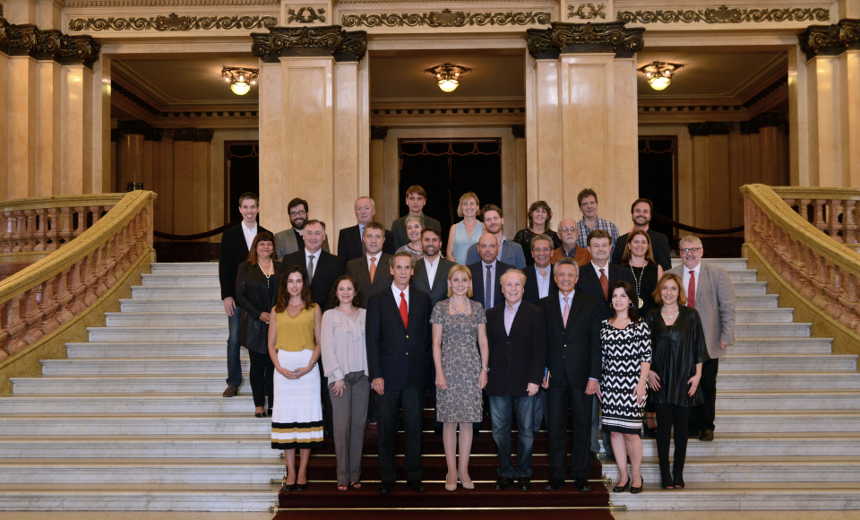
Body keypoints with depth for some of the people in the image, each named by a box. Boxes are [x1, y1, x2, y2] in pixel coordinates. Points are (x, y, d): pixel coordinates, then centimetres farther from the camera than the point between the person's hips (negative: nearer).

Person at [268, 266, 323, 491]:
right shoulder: (276, 311, 13)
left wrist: (309, 367, -10)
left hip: (307, 366, -1)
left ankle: (302, 472, 2)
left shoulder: (314, 309, 8)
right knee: (285, 416, -1)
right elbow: (271, 344, 10)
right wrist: (280, 368, -6)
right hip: (283, 367, 2)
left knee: (306, 415, -4)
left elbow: (319, 342, 3)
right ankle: (290, 473, 3)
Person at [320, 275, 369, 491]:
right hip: (340, 376, -2)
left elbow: (370, 344, 7)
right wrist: (337, 376, -7)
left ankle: (355, 474, 9)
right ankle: (343, 476, 0)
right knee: (342, 425, -5)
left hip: (362, 376, 2)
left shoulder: (364, 314, 10)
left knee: (358, 424, 3)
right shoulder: (329, 315, 4)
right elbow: (327, 348, -1)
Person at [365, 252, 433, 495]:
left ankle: (414, 476, 16)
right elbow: (372, 340, -3)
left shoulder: (423, 299, 9)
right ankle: (386, 478, 14)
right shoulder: (377, 301, 2)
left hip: (414, 375, 2)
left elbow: (427, 336, 11)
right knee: (386, 428, 5)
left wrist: (422, 366, 3)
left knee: (414, 426, 5)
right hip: (388, 374, -1)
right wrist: (375, 375, -9)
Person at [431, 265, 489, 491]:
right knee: (449, 421, 1)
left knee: (467, 420, 4)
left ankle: (463, 470, 12)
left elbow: (483, 342, 9)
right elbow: (436, 343, 0)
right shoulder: (440, 308, 2)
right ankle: (451, 471, 9)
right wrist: (439, 372, -7)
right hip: (448, 368, -2)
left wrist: (484, 370, 1)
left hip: (472, 369, 2)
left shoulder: (477, 308, 8)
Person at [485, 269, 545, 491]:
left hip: (525, 382, -2)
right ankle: (505, 472, 18)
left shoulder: (535, 314, -1)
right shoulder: (491, 314, 9)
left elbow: (539, 349, -5)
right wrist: (484, 375, 1)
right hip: (498, 382, 3)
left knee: (526, 431, 7)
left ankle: (523, 473, 19)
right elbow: (487, 347, 9)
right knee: (499, 430, 7)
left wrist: (535, 379, -11)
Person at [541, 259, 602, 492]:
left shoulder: (591, 304, 1)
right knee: (555, 427, 5)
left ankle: (580, 476, 16)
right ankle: (556, 476, 15)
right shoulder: (545, 305, 6)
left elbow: (596, 342, -2)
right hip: (555, 376, 1)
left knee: (582, 426, 6)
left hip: (582, 376, -1)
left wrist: (594, 376, -7)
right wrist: (542, 372, -3)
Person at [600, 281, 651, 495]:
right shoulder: (604, 325, 10)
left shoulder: (640, 326, -1)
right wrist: (597, 382, 9)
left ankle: (636, 476, 12)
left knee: (631, 431, -3)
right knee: (614, 431, 5)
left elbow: (646, 357, -3)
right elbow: (601, 356, 13)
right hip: (609, 385, 4)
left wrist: (641, 383, -10)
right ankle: (623, 475, 15)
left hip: (631, 385, -4)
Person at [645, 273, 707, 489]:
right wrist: (648, 371, -2)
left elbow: (698, 347, 4)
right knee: (663, 426, 0)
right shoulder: (651, 316, 5)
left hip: (684, 378, 0)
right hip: (660, 380, 0)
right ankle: (665, 474, 7)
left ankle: (678, 474, 13)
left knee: (681, 427, 4)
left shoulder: (691, 315, 2)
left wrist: (697, 374, -2)